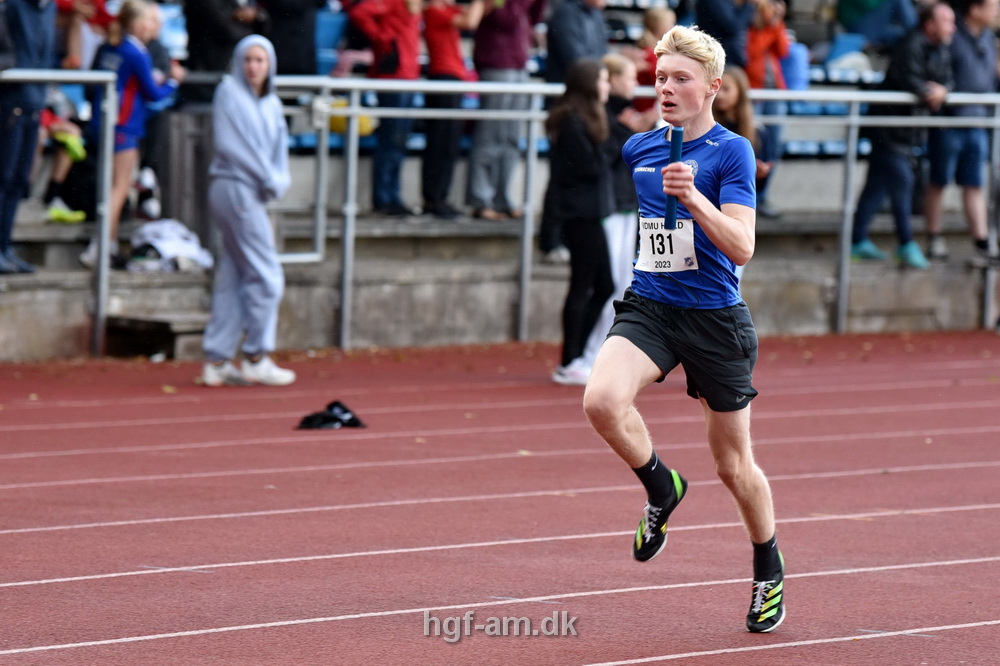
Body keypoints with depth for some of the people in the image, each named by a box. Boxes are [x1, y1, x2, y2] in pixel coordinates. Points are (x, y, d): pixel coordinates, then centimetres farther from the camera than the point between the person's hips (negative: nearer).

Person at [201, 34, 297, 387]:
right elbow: (228, 143, -13)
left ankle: (217, 362, 9)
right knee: (265, 275, -7)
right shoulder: (230, 93, -6)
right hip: (235, 189, -8)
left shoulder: (271, 104, 15)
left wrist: (278, 180, -5)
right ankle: (256, 358, -1)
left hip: (253, 194, 8)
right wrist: (266, 177, -12)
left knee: (233, 278, 7)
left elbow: (279, 147, 14)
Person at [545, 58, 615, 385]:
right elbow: (590, 167, -21)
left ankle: (575, 358, 16)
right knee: (583, 286, -3)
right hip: (580, 212, -10)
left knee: (603, 286, 11)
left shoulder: (583, 119, 14)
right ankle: (569, 364, 4)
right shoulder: (573, 122, -16)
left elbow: (597, 164, 11)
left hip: (585, 213, 10)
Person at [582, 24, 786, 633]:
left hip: (715, 319, -3)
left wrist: (694, 199, -31)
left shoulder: (731, 151, -9)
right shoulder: (637, 148, 7)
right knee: (602, 400, -28)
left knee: (734, 465, 7)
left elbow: (742, 247, -21)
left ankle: (769, 572, 33)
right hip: (647, 309, 3)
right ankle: (661, 487, 2)